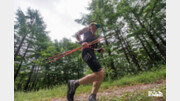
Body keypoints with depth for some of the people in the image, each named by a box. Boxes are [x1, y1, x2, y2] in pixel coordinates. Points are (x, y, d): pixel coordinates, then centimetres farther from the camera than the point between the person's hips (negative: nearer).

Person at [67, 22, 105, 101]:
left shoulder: (93, 36, 36)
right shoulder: (87, 29, 17)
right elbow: (77, 34, 2)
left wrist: (99, 50, 19)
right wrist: (81, 42, -18)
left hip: (91, 53, 9)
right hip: (87, 51, -9)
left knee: (101, 74, -1)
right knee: (99, 74, -20)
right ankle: (74, 83, -12)